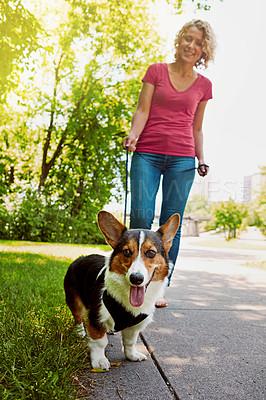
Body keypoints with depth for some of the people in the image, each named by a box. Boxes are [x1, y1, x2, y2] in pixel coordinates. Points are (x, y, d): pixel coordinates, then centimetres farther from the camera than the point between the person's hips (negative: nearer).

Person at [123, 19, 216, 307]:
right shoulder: (156, 71, 10)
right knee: (141, 217, -13)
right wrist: (134, 133, -16)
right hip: (147, 154, -1)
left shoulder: (203, 85, 15)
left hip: (182, 159, 2)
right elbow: (142, 110, 2)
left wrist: (201, 158, 7)